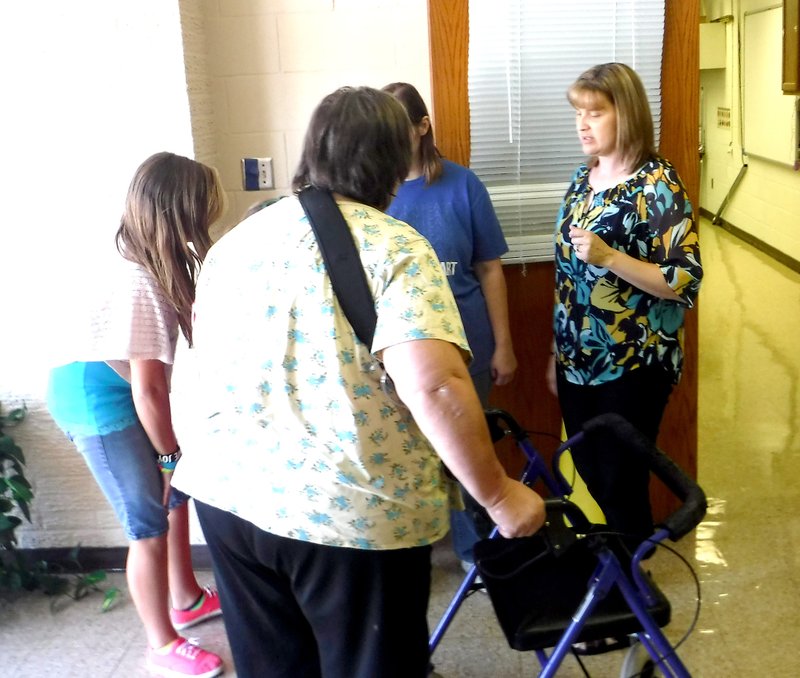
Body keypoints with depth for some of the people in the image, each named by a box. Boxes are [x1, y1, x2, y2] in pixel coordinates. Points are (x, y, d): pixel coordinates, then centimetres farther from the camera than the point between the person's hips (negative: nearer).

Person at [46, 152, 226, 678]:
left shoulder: (157, 265, -6)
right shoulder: (140, 284, -31)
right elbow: (147, 388, -26)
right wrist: (172, 454, -14)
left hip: (115, 388, 8)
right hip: (97, 397, -8)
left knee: (175, 490, 17)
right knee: (150, 522, -1)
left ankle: (187, 599, 37)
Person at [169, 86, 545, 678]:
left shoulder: (235, 241, 9)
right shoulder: (396, 248, -12)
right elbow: (434, 385, -25)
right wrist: (498, 495, -15)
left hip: (227, 491, 6)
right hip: (352, 512, -6)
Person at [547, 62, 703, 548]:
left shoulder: (658, 184, -14)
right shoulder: (582, 178, 7)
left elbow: (686, 282, -20)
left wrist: (609, 257, -29)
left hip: (632, 368, -7)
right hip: (578, 363, 7)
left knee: (621, 481, 5)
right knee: (589, 473, 16)